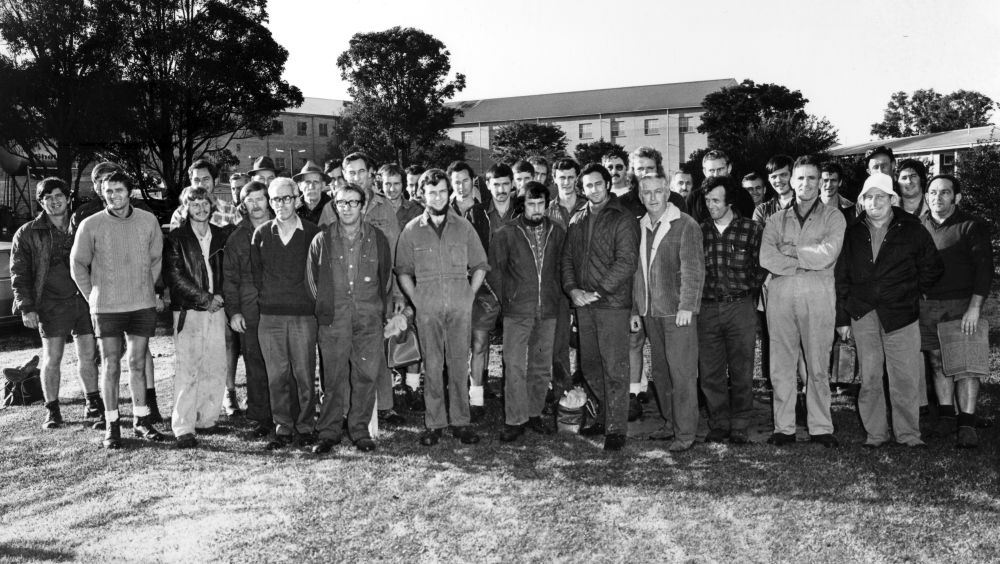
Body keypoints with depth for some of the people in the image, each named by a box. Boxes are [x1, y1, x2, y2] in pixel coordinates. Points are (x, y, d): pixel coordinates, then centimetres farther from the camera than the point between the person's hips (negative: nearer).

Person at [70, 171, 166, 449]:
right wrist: (92, 296, 4)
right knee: (110, 366, 3)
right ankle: (112, 425, 12)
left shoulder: (148, 221, 0)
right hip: (106, 308, -1)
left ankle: (141, 419, 20)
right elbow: (78, 264, 5)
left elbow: (156, 258, 10)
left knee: (138, 363, 10)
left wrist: (151, 290, 7)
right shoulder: (90, 225, -4)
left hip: (143, 304, 2)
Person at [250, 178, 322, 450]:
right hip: (270, 315, 2)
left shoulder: (313, 233, 1)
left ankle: (306, 426, 14)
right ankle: (282, 427, 15)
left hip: (304, 314, -2)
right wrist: (264, 296, 10)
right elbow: (254, 271, 15)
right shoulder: (262, 234, 8)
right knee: (277, 375, 5)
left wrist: (313, 300, 2)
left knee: (305, 374, 1)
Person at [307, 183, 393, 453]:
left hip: (369, 319, 1)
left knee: (366, 376, 1)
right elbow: (311, 278, 14)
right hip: (333, 319, -1)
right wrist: (324, 305, 12)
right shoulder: (322, 240, 5)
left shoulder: (377, 239, 7)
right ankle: (328, 432, 10)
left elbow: (386, 277, 15)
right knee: (334, 378, 1)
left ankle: (360, 431, 12)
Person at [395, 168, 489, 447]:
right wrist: (416, 299, 1)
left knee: (459, 364, 3)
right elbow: (403, 271, 10)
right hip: (427, 309, 0)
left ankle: (460, 422, 12)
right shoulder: (412, 230, 6)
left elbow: (480, 266, 11)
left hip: (460, 308, 1)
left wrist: (469, 295, 1)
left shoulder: (463, 227, 7)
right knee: (432, 366, 2)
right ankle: (434, 423, 10)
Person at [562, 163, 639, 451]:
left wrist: (598, 292, -16)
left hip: (612, 302, -6)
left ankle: (616, 429, 6)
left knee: (614, 368, -2)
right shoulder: (577, 220, 14)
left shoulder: (623, 218, -5)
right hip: (583, 303, 6)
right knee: (589, 365, 12)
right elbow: (567, 258, 14)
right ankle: (605, 415, 29)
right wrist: (572, 289, -3)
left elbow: (627, 262, -12)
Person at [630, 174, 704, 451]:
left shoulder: (686, 225, -6)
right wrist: (635, 309, 15)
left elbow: (694, 269, -11)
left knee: (682, 372, -3)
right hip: (651, 311, 6)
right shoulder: (640, 227, 12)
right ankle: (670, 423, 24)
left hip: (677, 311, -6)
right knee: (660, 371, 11)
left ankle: (686, 432, 4)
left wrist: (687, 306, -18)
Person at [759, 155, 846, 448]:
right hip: (781, 294, 2)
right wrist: (807, 261, -7)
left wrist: (788, 251, -3)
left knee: (818, 366, 3)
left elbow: (827, 254, -8)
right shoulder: (777, 220, 14)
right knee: (781, 365, 3)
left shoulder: (833, 217, 9)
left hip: (818, 295, -2)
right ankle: (784, 428, 11)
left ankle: (821, 428, 12)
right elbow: (766, 257, -3)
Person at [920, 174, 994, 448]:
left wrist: (974, 307, -15)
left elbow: (984, 268, -7)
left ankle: (967, 424, -2)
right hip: (927, 305, 4)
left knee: (965, 365, -6)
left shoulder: (972, 226, -2)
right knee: (938, 363, 9)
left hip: (962, 304, -3)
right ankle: (945, 416, 19)